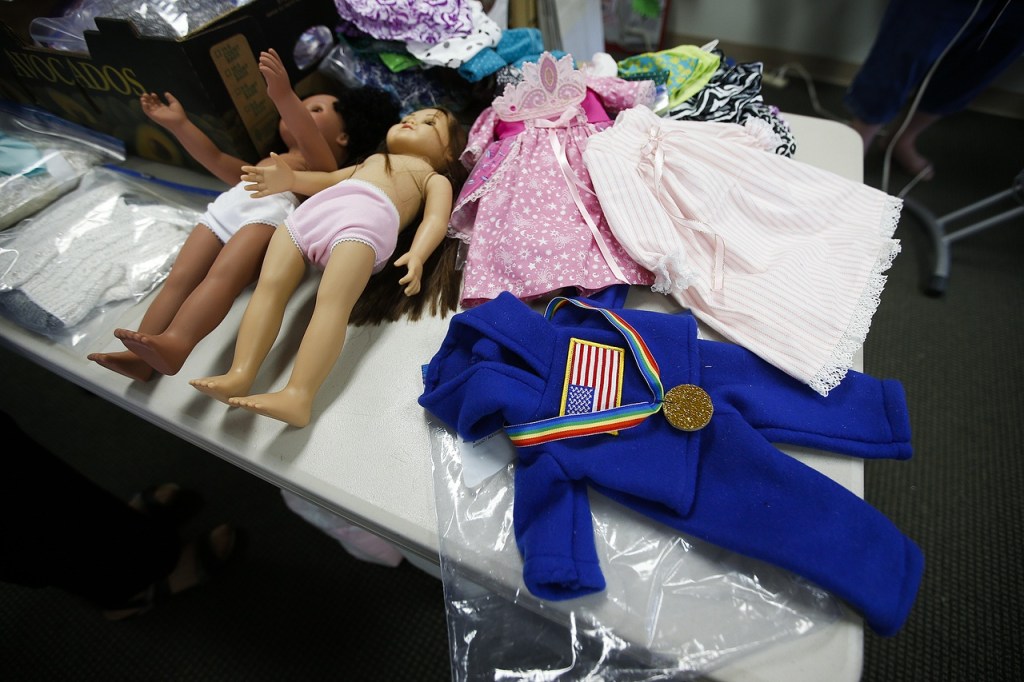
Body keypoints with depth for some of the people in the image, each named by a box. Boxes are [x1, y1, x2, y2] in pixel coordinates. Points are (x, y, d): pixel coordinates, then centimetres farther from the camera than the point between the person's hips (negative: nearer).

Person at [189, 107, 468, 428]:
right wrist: (291, 179, 18)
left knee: (332, 300, -30)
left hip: (366, 218, -6)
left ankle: (299, 395, -41)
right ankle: (240, 374, -26)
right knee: (269, 284, -16)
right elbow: (329, 179, 40)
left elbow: (435, 219, 6)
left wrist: (417, 255, -16)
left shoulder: (434, 178, 25)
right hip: (312, 210, 6)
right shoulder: (371, 160, 46)